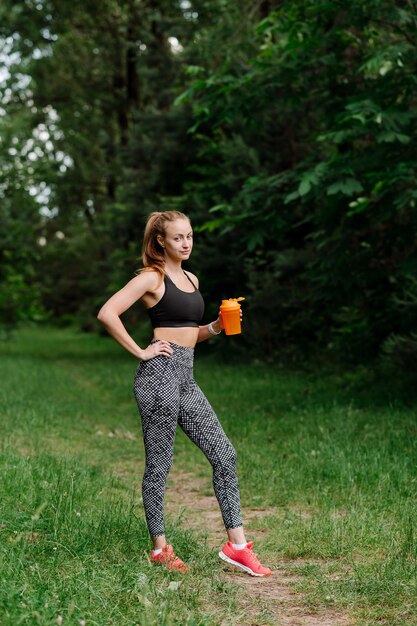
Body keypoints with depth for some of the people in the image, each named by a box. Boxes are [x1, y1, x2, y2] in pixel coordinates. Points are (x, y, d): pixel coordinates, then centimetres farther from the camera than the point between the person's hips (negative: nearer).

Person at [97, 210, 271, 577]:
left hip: (185, 378, 8)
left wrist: (216, 327, 8)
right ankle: (160, 549, 12)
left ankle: (237, 544, 6)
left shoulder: (191, 279, 18)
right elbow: (107, 313, -16)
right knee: (159, 464, 0)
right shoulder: (152, 278, -6)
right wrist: (140, 352, -14)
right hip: (159, 374, -8)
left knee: (224, 453, 2)